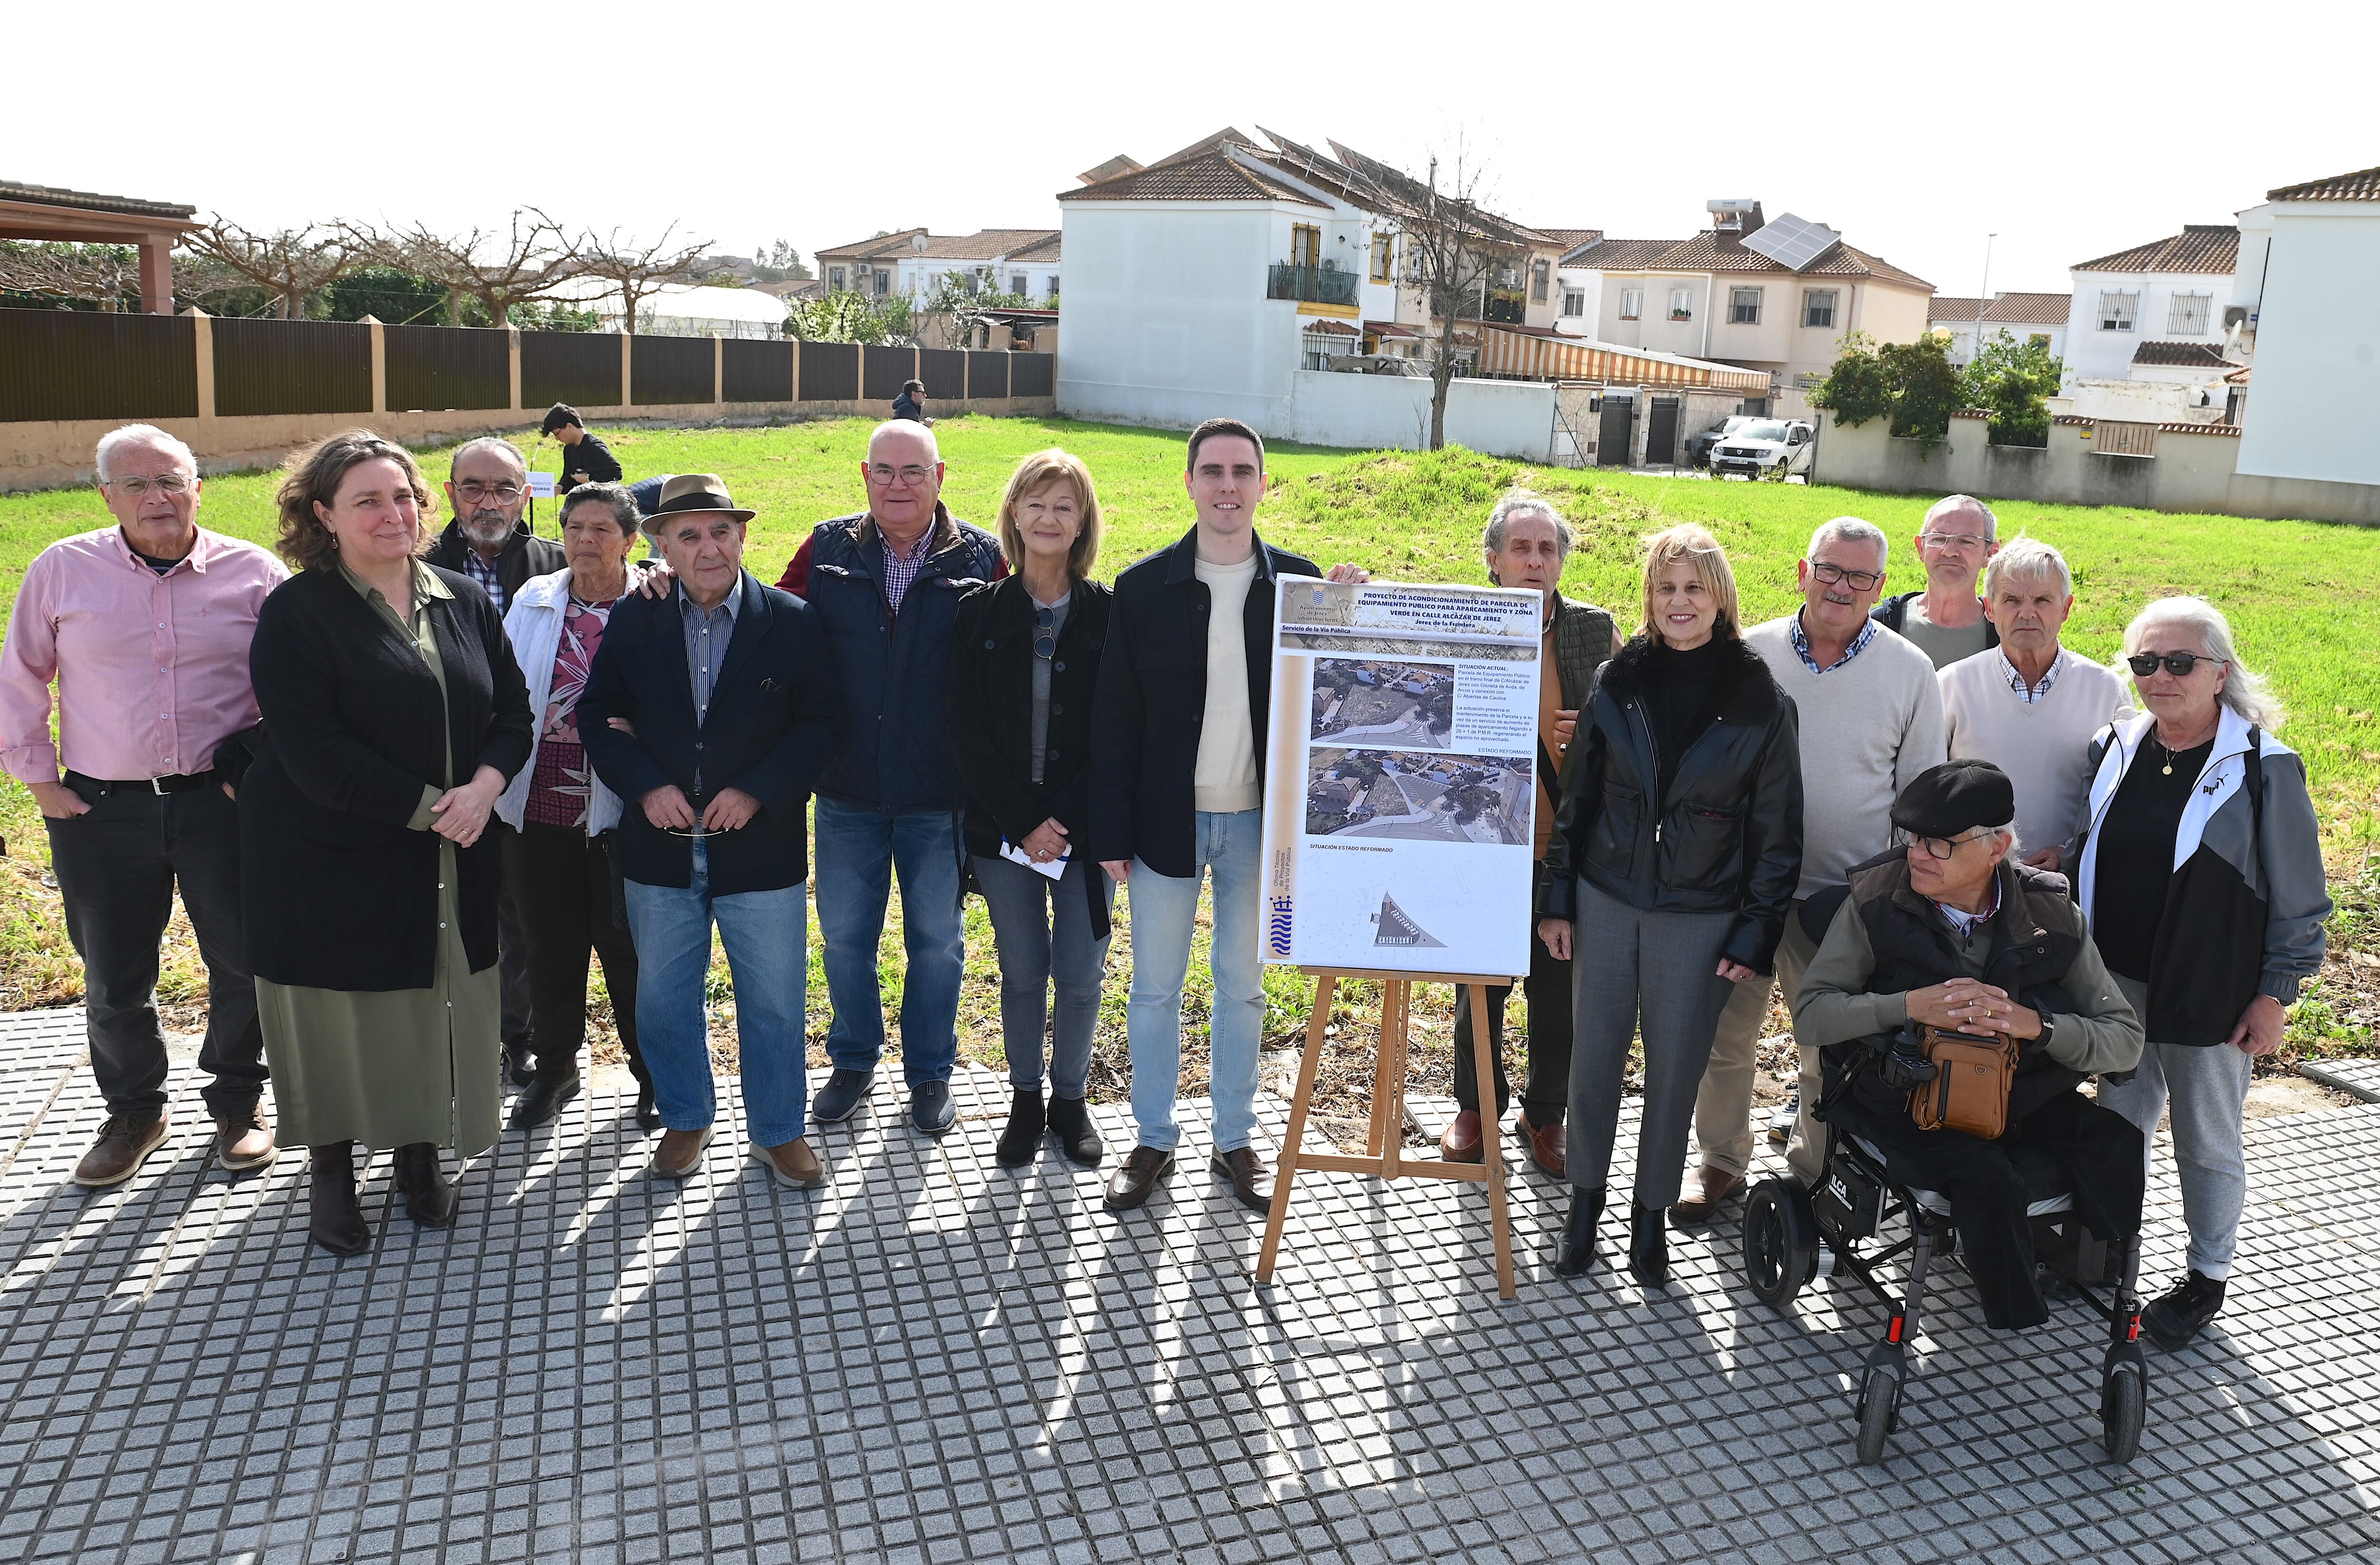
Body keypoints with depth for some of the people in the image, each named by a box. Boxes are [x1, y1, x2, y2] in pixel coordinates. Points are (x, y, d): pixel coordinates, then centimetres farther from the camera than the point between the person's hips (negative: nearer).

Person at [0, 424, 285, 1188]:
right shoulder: (61, 570, 0)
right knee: (114, 981, 12)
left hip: (223, 803, -1)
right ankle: (133, 1114, 33)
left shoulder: (254, 573, -2)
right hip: (102, 810, 1)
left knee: (246, 962, 7)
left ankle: (237, 1103, 29)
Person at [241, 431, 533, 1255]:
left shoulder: (465, 601, 7)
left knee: (434, 1003, 10)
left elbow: (512, 710, 7)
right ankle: (332, 1168, 28)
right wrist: (428, 808, -18)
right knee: (341, 1011, 7)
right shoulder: (297, 613, -9)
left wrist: (483, 786, -13)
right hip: (332, 860, -4)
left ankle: (419, 1154, 31)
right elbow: (313, 753, -17)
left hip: (450, 860, 4)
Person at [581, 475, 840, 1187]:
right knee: (665, 997, 15)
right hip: (660, 851, 2)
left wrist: (758, 791, -17)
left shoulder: (794, 623, -5)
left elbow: (819, 723, -6)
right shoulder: (633, 621, 1)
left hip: (760, 847, -2)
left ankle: (778, 1132, 27)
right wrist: (645, 785, -11)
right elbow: (597, 715, 4)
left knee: (774, 1001, 8)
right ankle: (685, 1120, 36)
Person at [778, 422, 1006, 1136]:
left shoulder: (982, 560, -6)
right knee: (844, 934, 14)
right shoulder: (828, 550, 0)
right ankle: (854, 1063, 36)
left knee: (937, 939, 12)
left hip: (941, 794, -2)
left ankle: (930, 1072, 32)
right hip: (846, 789, 2)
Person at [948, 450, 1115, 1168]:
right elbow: (966, 730, -3)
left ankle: (1071, 1100, 26)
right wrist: (1023, 821, -11)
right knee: (1022, 970, 10)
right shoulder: (981, 611, 0)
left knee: (1080, 974, 5)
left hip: (1082, 829, 0)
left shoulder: (1109, 613, -2)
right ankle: (1026, 1101, 28)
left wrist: (1066, 820, -13)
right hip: (1003, 828, 1)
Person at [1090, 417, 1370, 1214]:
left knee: (1242, 987, 14)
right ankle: (1154, 1140, 27)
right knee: (1155, 988, 10)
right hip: (1167, 819, 0)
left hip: (1256, 821, 1)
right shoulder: (1144, 586, -4)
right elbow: (1115, 719, -3)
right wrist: (1112, 833, -6)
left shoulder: (1301, 583, -1)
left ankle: (1235, 1141, 29)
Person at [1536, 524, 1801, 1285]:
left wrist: (1755, 936, -6)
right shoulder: (1618, 681, 1)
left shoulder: (1759, 699, -6)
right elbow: (1577, 797, 6)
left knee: (1674, 1070, 9)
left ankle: (1650, 1213, 27)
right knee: (1596, 1058, 10)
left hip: (1699, 919, -2)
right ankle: (1585, 1203, 27)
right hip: (1605, 902, 2)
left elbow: (1777, 831, -3)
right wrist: (1557, 900, 3)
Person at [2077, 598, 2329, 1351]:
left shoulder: (2264, 770, -13)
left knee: (2209, 1141, 12)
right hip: (2116, 984, 4)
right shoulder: (2114, 750, 1)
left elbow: (2299, 900, -7)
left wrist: (2274, 994, -8)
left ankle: (2208, 1279, 29)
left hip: (2209, 999, -4)